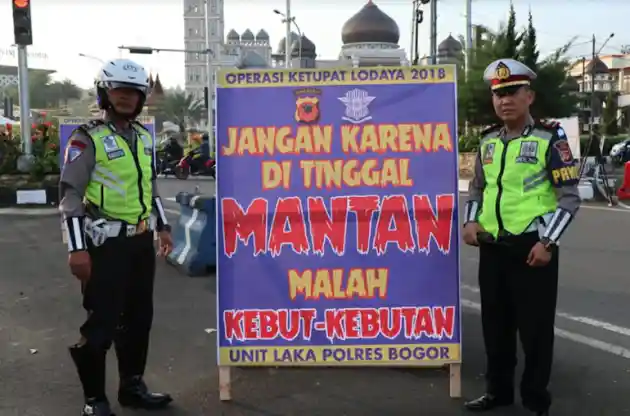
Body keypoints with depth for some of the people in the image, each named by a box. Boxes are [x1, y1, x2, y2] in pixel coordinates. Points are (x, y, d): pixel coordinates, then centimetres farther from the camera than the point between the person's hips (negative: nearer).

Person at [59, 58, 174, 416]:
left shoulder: (145, 137, 13)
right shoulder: (87, 139, -8)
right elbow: (71, 195, -12)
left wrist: (163, 227, 17)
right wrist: (77, 248, -18)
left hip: (141, 240, 7)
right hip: (106, 243, -7)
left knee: (139, 317, 14)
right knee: (101, 322, -2)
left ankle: (133, 386, 29)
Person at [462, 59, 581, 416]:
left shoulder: (550, 138, -6)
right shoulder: (488, 140, 10)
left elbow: (570, 197, -7)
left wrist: (547, 242, -15)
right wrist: (472, 221, 4)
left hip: (532, 248, -5)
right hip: (492, 247, 5)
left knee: (535, 327, 3)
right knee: (495, 324, 15)